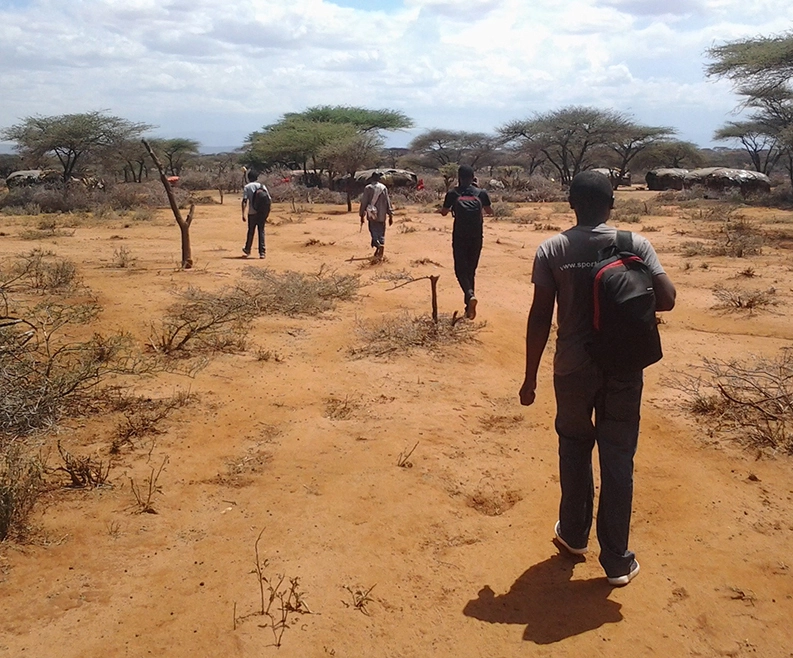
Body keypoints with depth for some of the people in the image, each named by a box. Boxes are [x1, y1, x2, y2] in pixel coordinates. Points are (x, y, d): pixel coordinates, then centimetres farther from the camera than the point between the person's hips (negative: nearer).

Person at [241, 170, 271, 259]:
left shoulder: (247, 187, -1)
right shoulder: (262, 186, 6)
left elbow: (244, 201, -11)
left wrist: (243, 214, -11)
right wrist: (267, 213, 9)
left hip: (252, 212, -1)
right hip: (262, 212, 1)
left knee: (251, 231, 15)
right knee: (261, 231, 5)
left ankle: (247, 250, 31)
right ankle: (262, 252, -1)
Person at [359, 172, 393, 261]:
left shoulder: (368, 188, -3)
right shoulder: (384, 188, 1)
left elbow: (364, 202, -3)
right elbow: (388, 202, 2)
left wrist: (362, 215, 4)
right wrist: (390, 215, 8)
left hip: (372, 215, -2)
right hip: (382, 216, 2)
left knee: (374, 234, 0)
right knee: (381, 235, 10)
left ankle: (378, 246, -28)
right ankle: (380, 254, 8)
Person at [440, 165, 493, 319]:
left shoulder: (452, 194, -5)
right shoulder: (481, 193, -1)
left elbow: (444, 212, 9)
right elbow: (490, 211, 13)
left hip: (459, 237, -2)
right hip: (476, 237, 2)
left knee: (460, 269, 4)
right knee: (471, 270, 13)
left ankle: (470, 294, -26)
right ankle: (468, 306, 15)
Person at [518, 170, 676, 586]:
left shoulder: (551, 250, -5)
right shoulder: (635, 244, -4)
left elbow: (540, 318, -7)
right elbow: (666, 299, -9)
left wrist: (530, 377, -1)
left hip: (573, 368, 0)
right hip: (624, 368, 0)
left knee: (575, 450, 21)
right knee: (618, 459, 9)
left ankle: (574, 534, 37)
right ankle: (617, 561, 18)